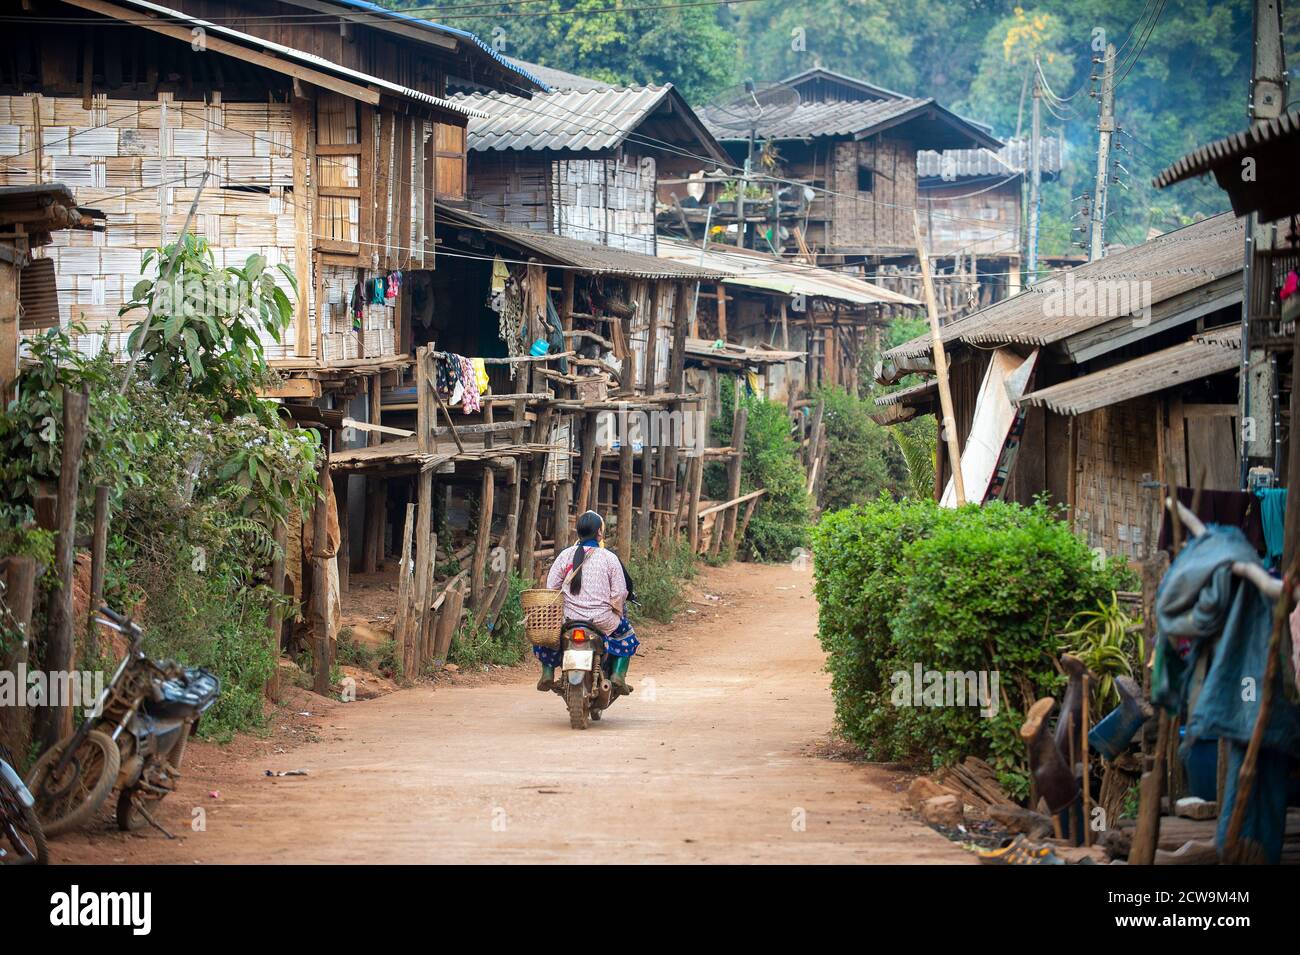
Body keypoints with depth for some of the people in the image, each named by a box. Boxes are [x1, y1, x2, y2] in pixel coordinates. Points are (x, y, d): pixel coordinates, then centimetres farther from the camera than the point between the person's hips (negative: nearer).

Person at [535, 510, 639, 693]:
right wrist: (616, 613, 14)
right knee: (626, 634, 27)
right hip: (602, 621, -1)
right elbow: (620, 592, -6)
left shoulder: (566, 555, 0)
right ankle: (618, 674, 10)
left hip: (568, 617, 1)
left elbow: (551, 587, 2)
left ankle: (548, 673, 20)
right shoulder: (610, 558, -5)